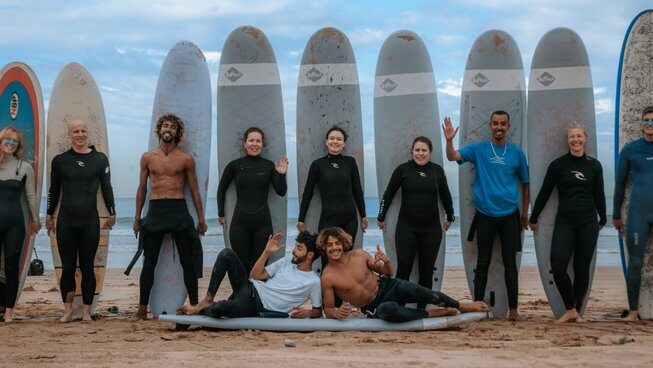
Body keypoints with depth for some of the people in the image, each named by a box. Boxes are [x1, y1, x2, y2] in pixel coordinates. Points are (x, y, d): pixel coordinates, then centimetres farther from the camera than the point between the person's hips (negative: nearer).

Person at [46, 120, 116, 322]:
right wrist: (49, 215, 11)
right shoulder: (60, 160, 4)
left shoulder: (100, 159, 3)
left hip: (90, 220, 0)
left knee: (87, 267, 3)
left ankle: (86, 311, 9)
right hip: (66, 220, 0)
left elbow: (107, 187, 7)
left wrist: (112, 213, 4)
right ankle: (68, 310, 10)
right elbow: (53, 190, 10)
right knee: (67, 267, 3)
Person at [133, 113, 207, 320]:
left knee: (188, 262, 1)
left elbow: (194, 191, 8)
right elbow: (142, 189, 14)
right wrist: (137, 217, 10)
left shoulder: (186, 159, 5)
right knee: (149, 262, 3)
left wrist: (201, 218, 4)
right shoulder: (148, 158, 9)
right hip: (155, 211, 1)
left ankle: (194, 305, 8)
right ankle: (142, 308, 8)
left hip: (179, 211, -1)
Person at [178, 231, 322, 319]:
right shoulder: (287, 262, 13)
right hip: (250, 289, 7)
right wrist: (267, 252, 3)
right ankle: (208, 299, -9)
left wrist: (307, 312, -19)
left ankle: (202, 310, -2)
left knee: (222, 308, -38)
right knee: (227, 254, -13)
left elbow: (318, 311, 3)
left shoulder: (314, 282, -4)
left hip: (258, 309, -7)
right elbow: (255, 276, 12)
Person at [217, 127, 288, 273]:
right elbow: (221, 189, 14)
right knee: (241, 266, 3)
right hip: (240, 222, 0)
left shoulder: (269, 166, 2)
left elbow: (281, 192, 2)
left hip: (262, 222, 0)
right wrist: (221, 214, 14)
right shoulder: (234, 165, 1)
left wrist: (282, 174, -13)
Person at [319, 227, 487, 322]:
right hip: (374, 307, -3)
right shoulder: (328, 277, -13)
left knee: (416, 291, -30)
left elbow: (387, 273, 8)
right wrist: (337, 313, -28)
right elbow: (328, 309, -4)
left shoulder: (359, 254, -4)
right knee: (387, 310, -41)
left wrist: (387, 262, -16)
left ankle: (463, 306, -11)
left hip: (388, 287, 3)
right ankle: (434, 313, -19)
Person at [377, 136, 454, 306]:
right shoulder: (403, 169, -2)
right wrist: (381, 217, 10)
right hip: (406, 227, -2)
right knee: (404, 268, -6)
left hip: (431, 228, 2)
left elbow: (445, 195, 16)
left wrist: (450, 217, 23)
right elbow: (388, 194, 5)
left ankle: (422, 308, 13)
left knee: (427, 270, 5)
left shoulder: (437, 170, 4)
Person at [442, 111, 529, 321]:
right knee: (483, 263, 6)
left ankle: (513, 309, 8)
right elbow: (453, 157, -12)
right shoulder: (478, 149, 1)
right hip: (485, 215, 0)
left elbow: (525, 184, 10)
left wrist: (525, 214, 10)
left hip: (509, 215, 0)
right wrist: (449, 140, -31)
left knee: (510, 264, 3)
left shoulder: (517, 153, 3)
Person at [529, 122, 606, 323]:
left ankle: (577, 310, 18)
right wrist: (533, 218, 12)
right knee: (558, 267, -14)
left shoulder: (594, 165, 5)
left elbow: (599, 194, 15)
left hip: (588, 223, 1)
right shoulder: (558, 164, 0)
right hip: (564, 222, -1)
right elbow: (544, 193, 7)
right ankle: (570, 310, 2)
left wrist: (602, 219, 23)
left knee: (582, 268, 4)